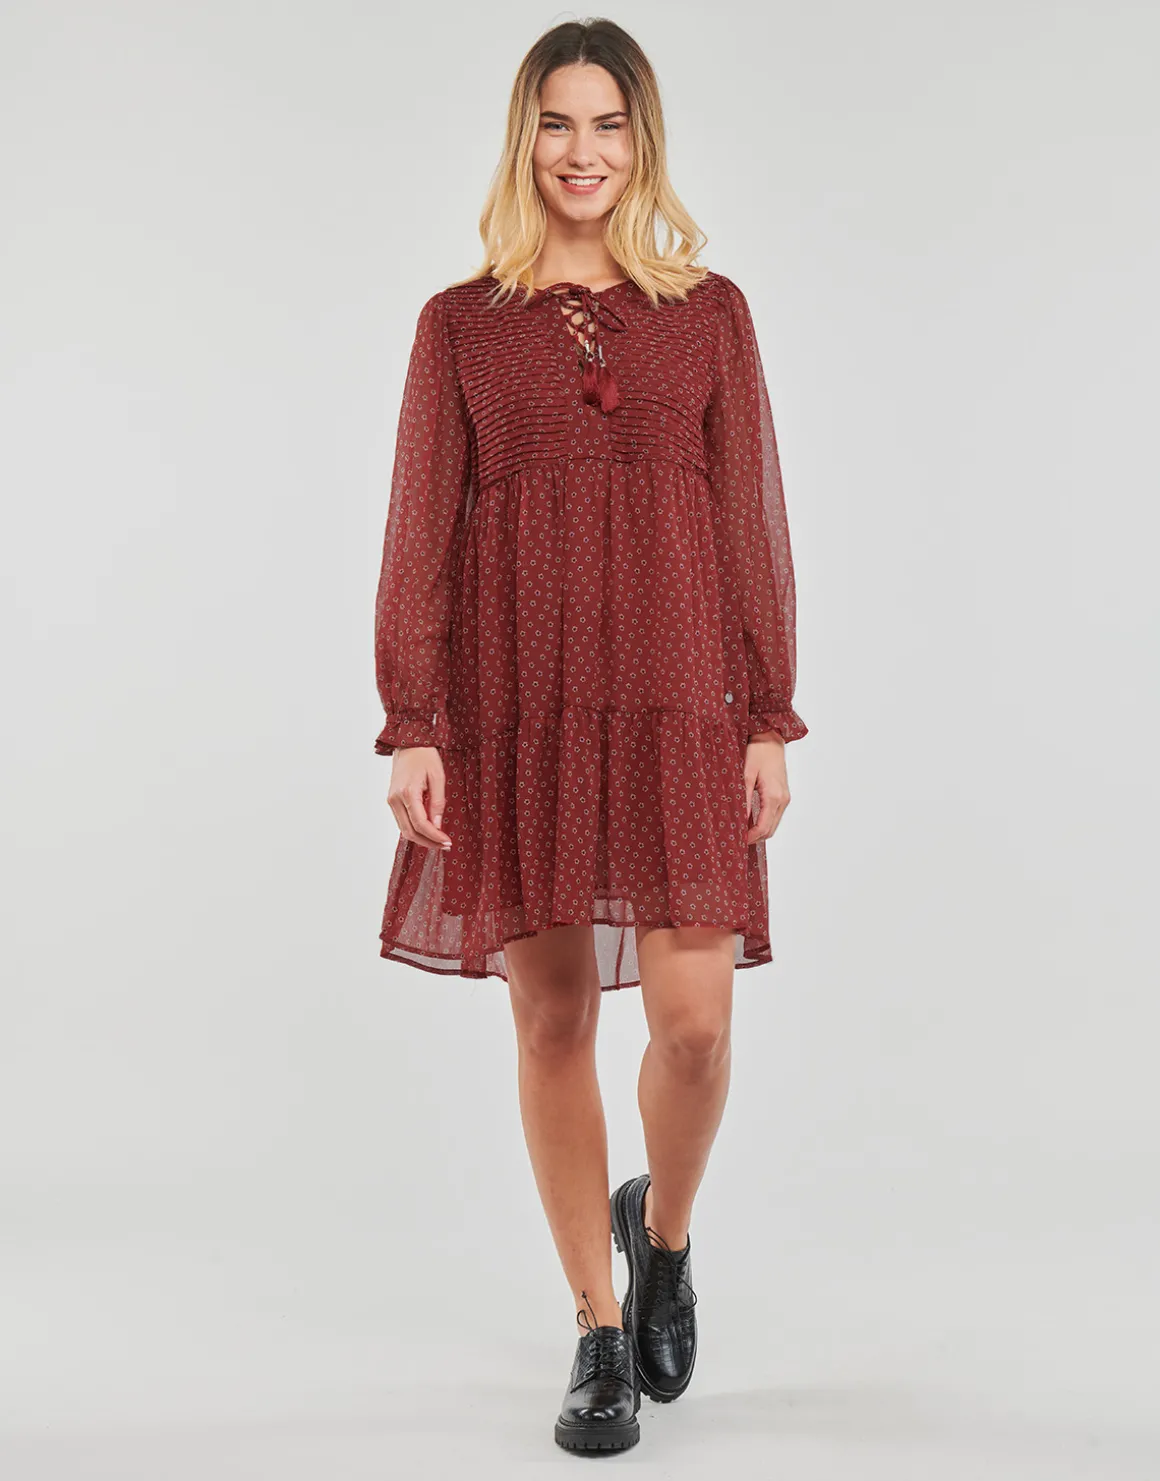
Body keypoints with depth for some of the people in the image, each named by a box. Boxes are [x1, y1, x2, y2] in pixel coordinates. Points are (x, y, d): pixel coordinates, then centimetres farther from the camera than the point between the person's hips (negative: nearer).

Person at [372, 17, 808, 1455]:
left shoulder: (709, 313, 10)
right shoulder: (460, 324, 8)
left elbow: (752, 522, 7)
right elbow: (418, 536, 4)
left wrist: (769, 719, 2)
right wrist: (409, 726, -4)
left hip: (675, 709, 0)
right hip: (516, 717, 0)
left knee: (694, 1017, -7)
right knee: (552, 1019, 3)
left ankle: (662, 1228, 27)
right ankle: (601, 1328, 20)